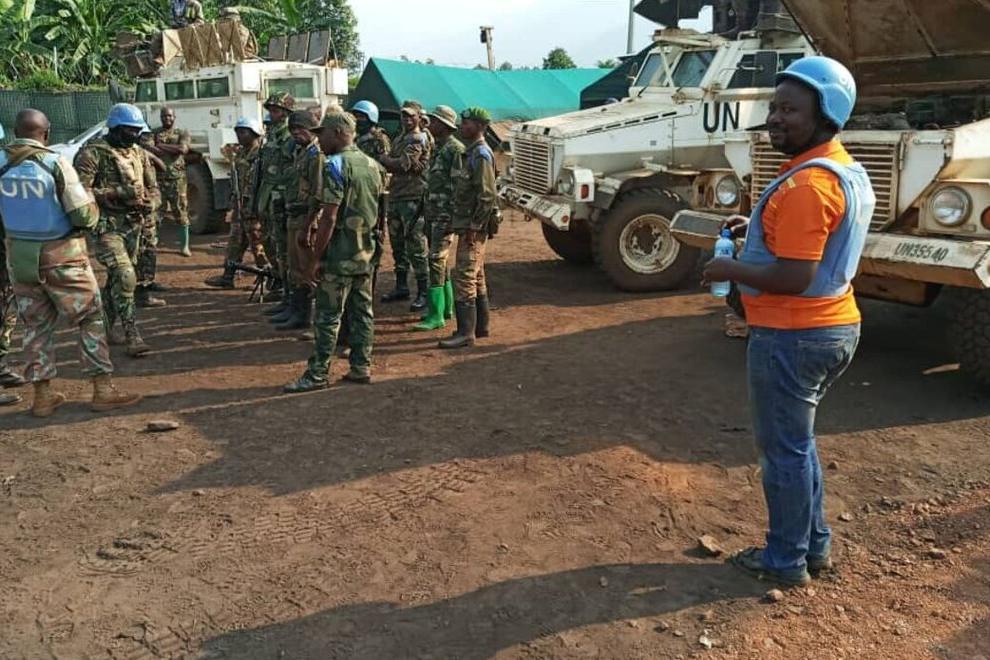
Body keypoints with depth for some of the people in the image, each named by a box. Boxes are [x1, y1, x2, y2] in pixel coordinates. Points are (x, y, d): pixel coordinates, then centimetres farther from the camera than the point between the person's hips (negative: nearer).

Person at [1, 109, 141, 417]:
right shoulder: (55, 163, -15)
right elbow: (84, 216, -16)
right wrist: (90, 201, 4)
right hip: (60, 257, -5)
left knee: (36, 326, 14)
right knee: (91, 319, 7)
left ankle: (42, 395, 19)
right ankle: (103, 389, 7)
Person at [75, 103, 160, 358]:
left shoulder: (139, 153, 12)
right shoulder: (93, 153, -9)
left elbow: (152, 187, 17)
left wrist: (149, 204, -5)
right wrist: (116, 194, -23)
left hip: (133, 225, 7)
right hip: (107, 226, -7)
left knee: (116, 278, 17)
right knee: (125, 277, -17)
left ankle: (104, 327, 32)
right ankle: (132, 337, -14)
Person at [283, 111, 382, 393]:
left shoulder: (336, 165, -14)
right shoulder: (372, 164, 11)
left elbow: (330, 217, -20)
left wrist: (317, 256, -15)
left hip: (340, 253, -8)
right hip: (366, 251, 8)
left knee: (328, 316, -2)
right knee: (362, 311, 11)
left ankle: (318, 374, 2)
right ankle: (361, 367, 15)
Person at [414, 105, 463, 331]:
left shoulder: (455, 149, -12)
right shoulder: (440, 148, 17)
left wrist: (451, 218, -22)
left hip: (445, 215, -10)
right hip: (433, 213, 10)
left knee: (436, 261, -12)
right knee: (440, 261, 14)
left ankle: (436, 315, -9)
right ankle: (446, 307, 24)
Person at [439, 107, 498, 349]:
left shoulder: (481, 154, -14)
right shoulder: (472, 152, 17)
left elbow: (487, 195, -21)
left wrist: (474, 227, -22)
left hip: (473, 226, -10)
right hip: (469, 224, 10)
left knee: (464, 277, -11)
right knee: (476, 277, 15)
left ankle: (466, 332, -9)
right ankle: (480, 325, 23)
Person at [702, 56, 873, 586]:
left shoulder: (807, 183, -23)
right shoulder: (847, 171, 10)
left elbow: (793, 278, -27)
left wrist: (731, 270, -12)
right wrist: (760, 229, 13)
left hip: (792, 336, -10)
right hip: (833, 326, 10)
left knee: (783, 449, 5)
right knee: (796, 440, 23)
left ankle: (786, 560, 20)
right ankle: (814, 544, 34)